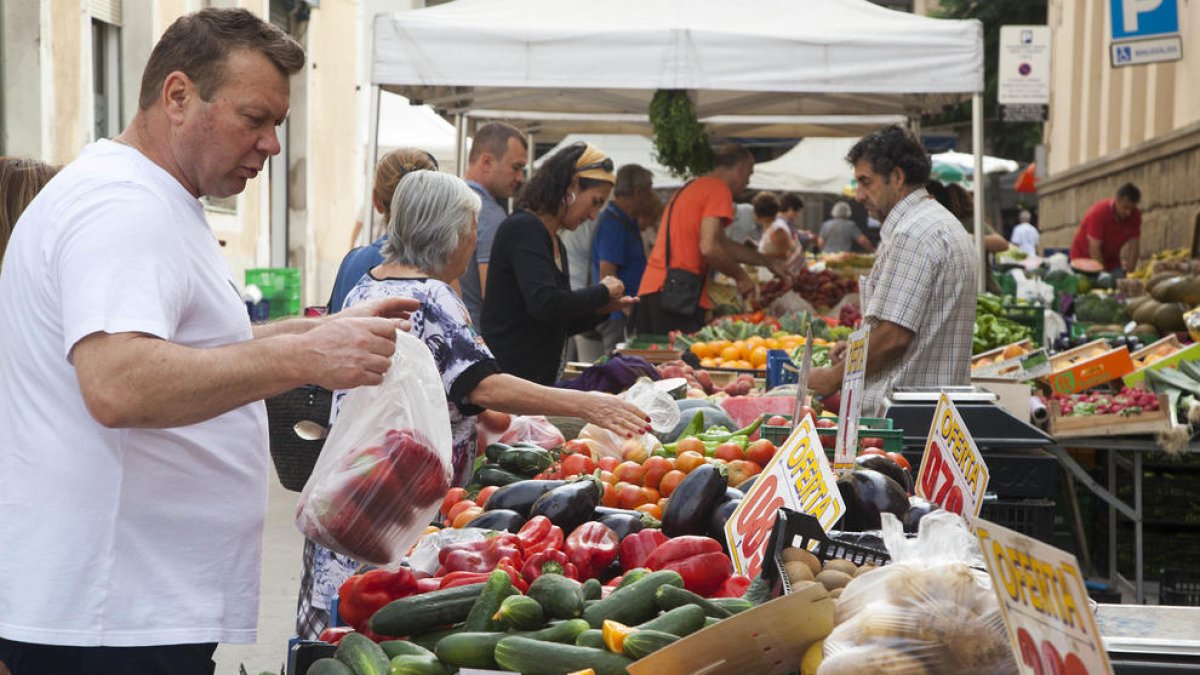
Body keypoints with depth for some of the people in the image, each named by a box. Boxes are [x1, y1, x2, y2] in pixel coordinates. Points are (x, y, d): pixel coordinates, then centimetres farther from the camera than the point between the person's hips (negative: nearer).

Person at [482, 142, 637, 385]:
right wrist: (602, 292, -11)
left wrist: (601, 309, 8)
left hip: (541, 378, 10)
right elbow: (544, 304, -26)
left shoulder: (554, 242, 18)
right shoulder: (523, 228, -11)